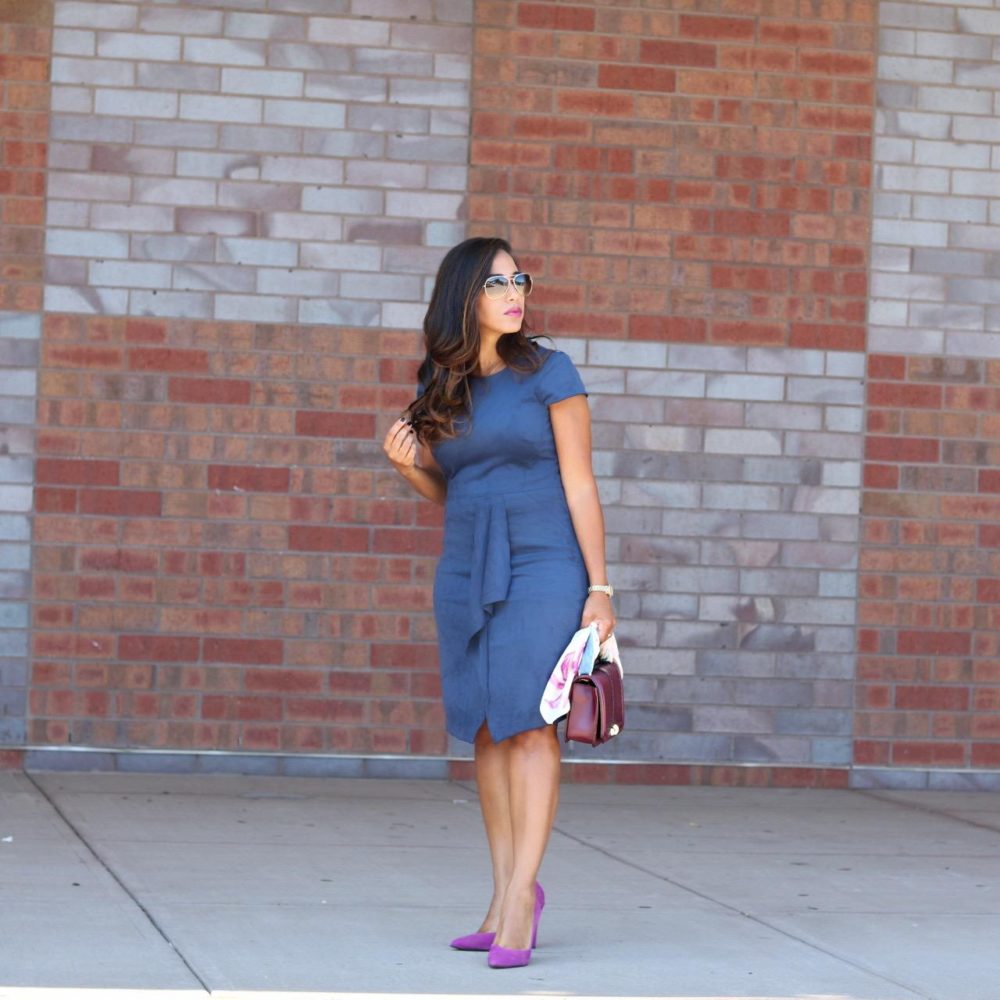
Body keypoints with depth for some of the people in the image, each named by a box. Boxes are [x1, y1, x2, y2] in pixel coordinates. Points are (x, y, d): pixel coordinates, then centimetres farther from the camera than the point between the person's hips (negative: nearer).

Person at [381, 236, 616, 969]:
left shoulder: (548, 372, -2)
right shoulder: (440, 389, 9)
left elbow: (579, 484, -3)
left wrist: (600, 586, -7)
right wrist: (407, 465, -5)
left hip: (542, 567, -4)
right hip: (466, 573, 5)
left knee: (529, 724, -13)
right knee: (488, 732, 4)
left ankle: (521, 896, -16)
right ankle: (508, 893, 10)